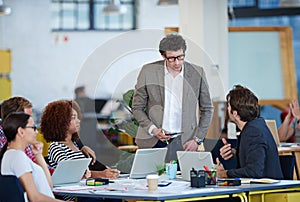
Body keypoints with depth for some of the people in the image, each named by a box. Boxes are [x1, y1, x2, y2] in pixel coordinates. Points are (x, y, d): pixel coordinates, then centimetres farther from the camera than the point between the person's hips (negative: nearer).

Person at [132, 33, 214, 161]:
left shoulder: (197, 73, 1)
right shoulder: (148, 72, -1)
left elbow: (207, 109, 10)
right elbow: (137, 108, 6)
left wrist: (197, 139, 1)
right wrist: (153, 129, -9)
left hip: (183, 143, 0)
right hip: (153, 142, 0)